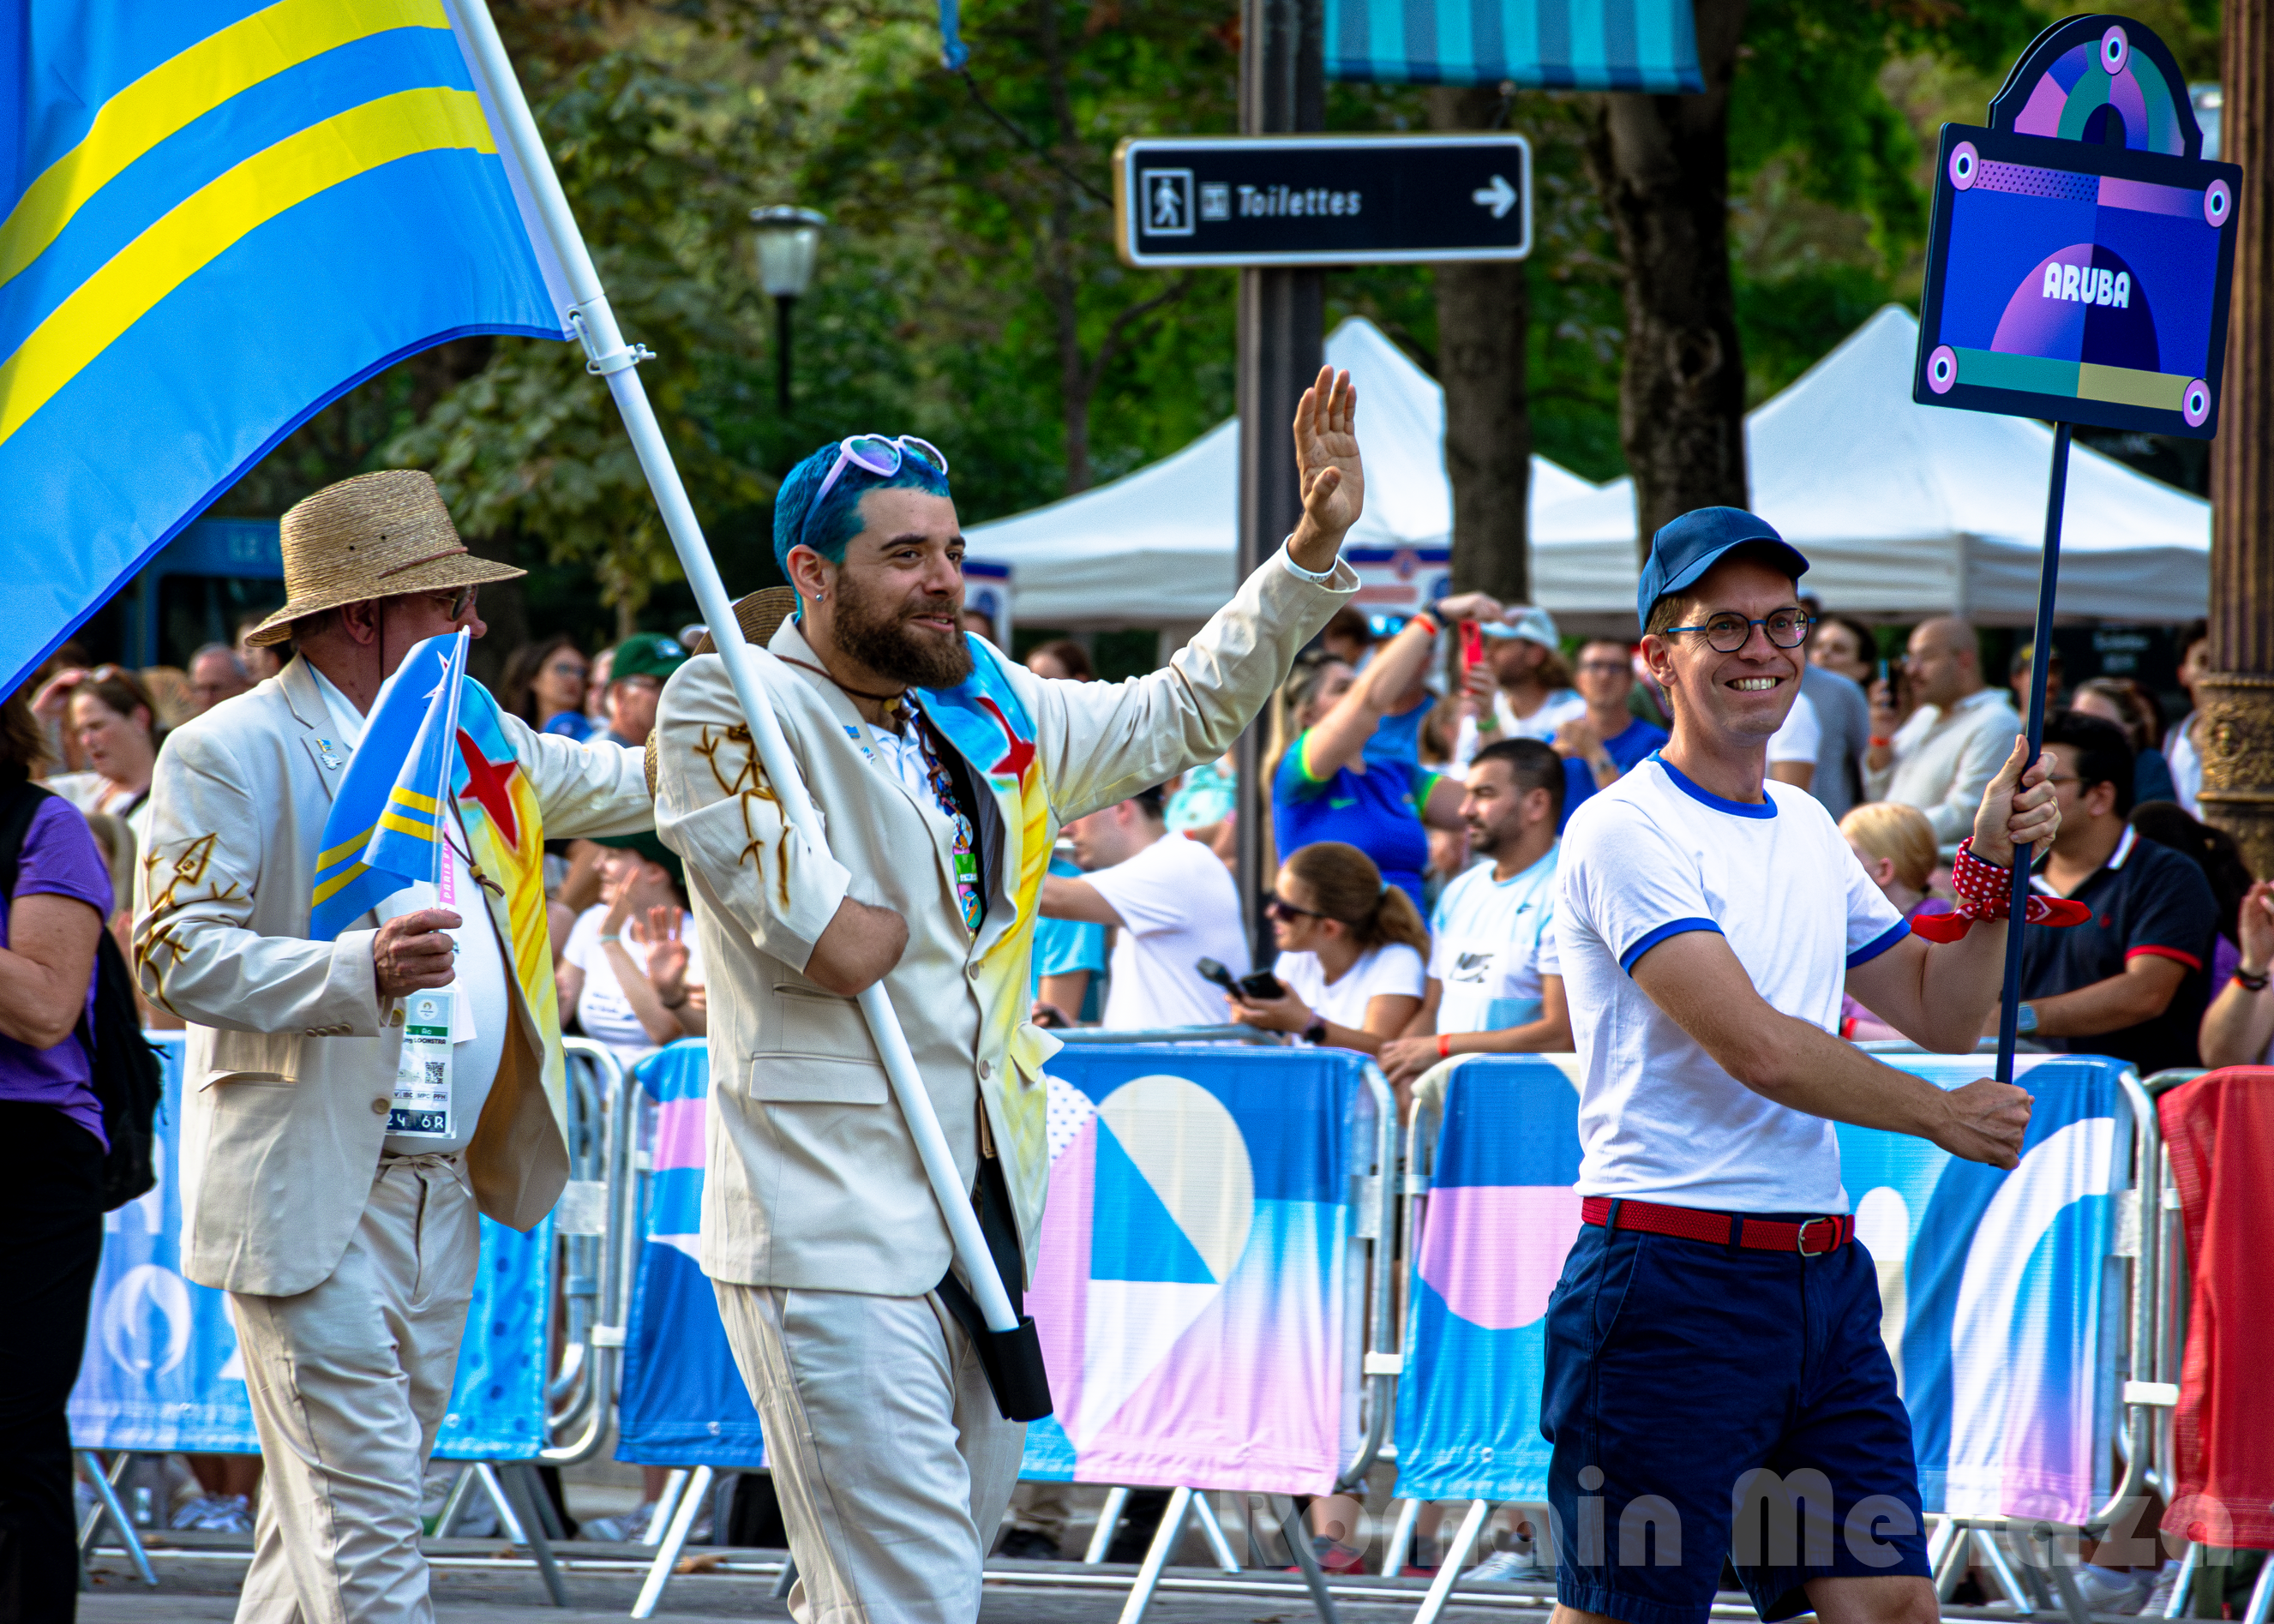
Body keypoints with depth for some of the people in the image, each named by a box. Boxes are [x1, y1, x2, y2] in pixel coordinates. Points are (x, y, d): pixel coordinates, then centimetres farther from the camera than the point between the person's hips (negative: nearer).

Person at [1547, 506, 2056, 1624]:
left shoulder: (1807, 829, 17)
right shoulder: (1625, 832, -9)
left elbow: (1941, 1015, 24)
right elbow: (1755, 1046, -17)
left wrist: (1992, 866, 8)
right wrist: (1943, 1115, -6)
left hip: (1824, 1277, 8)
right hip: (1676, 1283, -7)